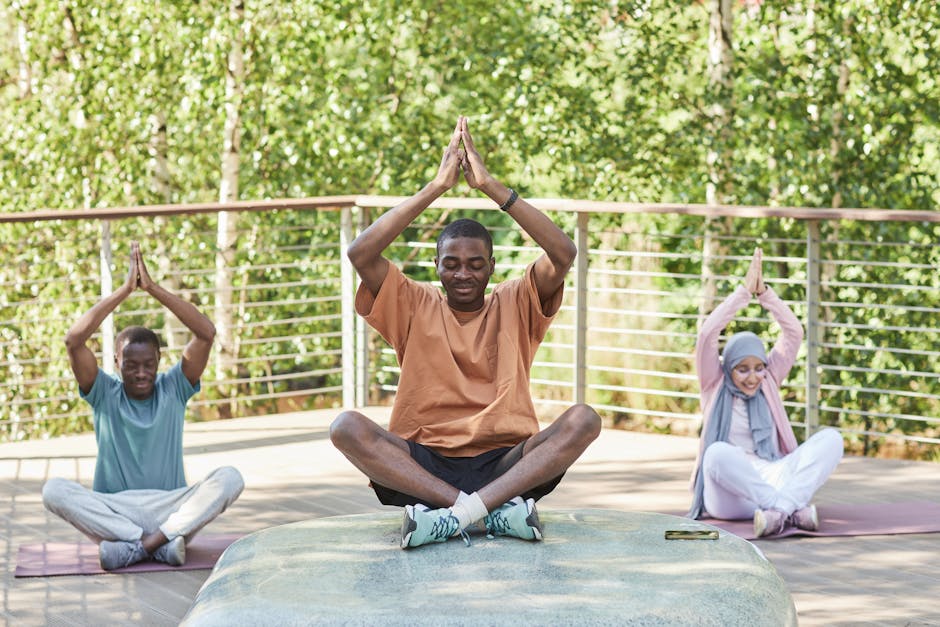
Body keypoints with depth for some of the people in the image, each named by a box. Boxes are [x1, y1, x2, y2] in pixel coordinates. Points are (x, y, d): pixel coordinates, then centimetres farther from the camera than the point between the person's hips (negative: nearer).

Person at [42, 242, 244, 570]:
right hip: (113, 511, 0)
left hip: (172, 509, 0)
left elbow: (207, 333, -7)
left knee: (229, 478, -26)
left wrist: (153, 288, -11)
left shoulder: (173, 389, 6)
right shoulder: (104, 394, 4)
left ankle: (134, 545, -32)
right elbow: (74, 340, -12)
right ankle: (162, 543, -34)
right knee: (54, 490, -28)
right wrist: (125, 289, -12)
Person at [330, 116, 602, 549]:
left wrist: (490, 186, -8)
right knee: (346, 427, -27)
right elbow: (360, 254, -5)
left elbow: (564, 254, -5)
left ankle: (455, 512, -40)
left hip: (504, 464, 0)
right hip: (422, 462, 0)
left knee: (583, 419, -25)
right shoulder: (416, 307, 12)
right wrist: (437, 188, -6)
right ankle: (495, 509, -39)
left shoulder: (515, 305, 12)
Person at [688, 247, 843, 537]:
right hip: (728, 497, -3)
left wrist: (764, 292, -2)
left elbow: (794, 332, 8)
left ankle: (780, 508, -42)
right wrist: (744, 291, -8)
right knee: (718, 452, -38)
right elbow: (707, 334, -7)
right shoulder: (715, 385, 8)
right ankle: (796, 508, -46)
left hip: (773, 481, 3)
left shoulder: (768, 382, 16)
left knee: (830, 438, -20)